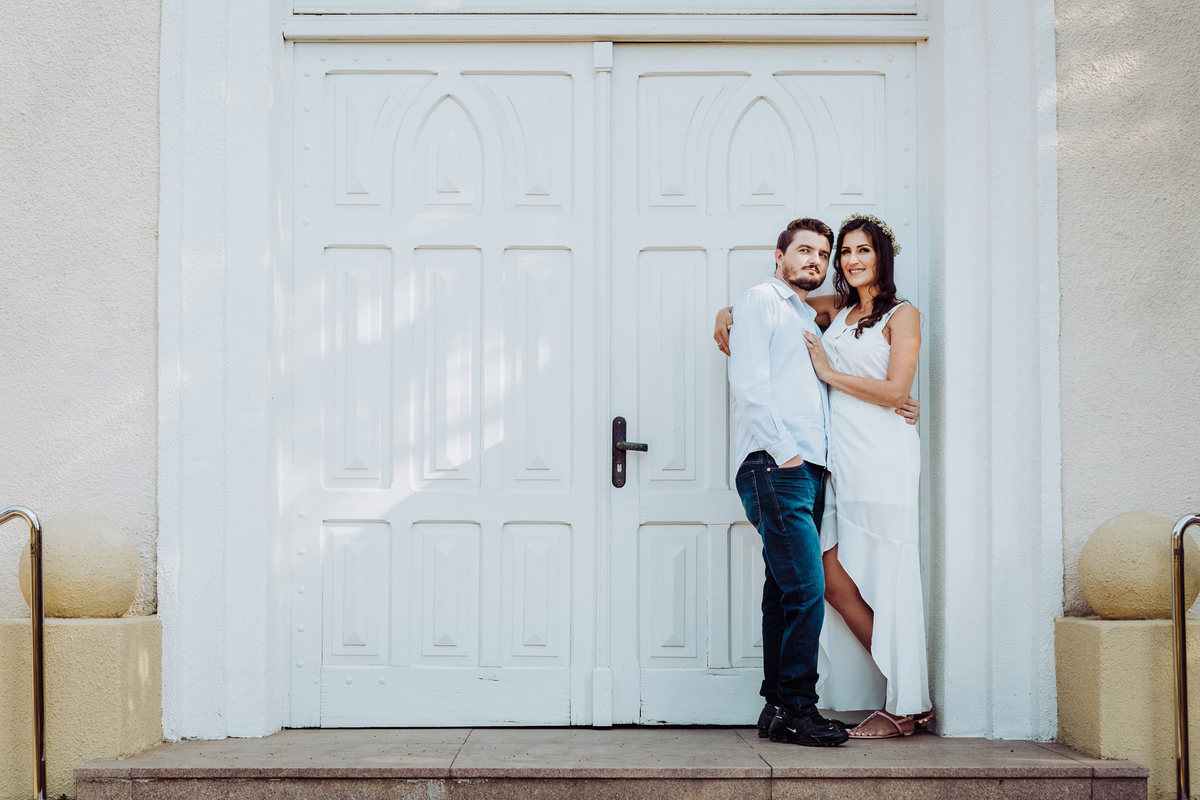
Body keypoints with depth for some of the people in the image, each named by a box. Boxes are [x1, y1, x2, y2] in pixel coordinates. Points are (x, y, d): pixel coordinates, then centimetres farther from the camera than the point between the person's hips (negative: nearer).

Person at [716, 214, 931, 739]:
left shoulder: (902, 315, 2)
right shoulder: (835, 310, 18)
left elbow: (895, 390, -10)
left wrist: (830, 372, -4)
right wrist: (728, 313, 13)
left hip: (881, 460, -6)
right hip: (840, 461, 6)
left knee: (884, 584, -5)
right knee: (834, 580, 0)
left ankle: (904, 708, 5)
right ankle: (906, 695, 10)